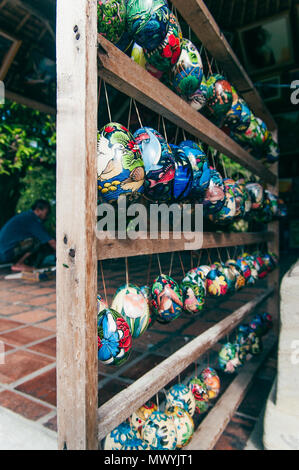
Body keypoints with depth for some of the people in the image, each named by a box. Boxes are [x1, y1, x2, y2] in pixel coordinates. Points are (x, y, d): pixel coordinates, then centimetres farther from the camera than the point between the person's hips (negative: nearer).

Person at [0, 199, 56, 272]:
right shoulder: (33, 220, -13)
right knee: (36, 241, -19)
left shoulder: (26, 215, 16)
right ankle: (18, 264, -8)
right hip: (6, 253, -9)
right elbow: (51, 241, -13)